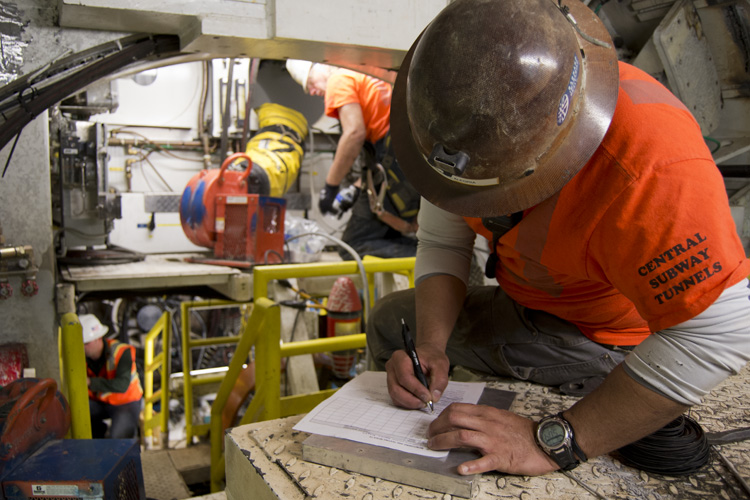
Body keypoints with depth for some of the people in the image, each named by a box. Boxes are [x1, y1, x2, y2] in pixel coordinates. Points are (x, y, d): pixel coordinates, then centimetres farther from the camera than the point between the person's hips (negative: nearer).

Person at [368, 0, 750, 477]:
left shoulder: (653, 156, -40)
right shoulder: (475, 116, -18)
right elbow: (441, 244, -10)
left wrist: (553, 441, -40)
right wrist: (430, 346, -26)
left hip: (608, 339, -6)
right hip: (528, 307, 6)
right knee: (390, 319, 12)